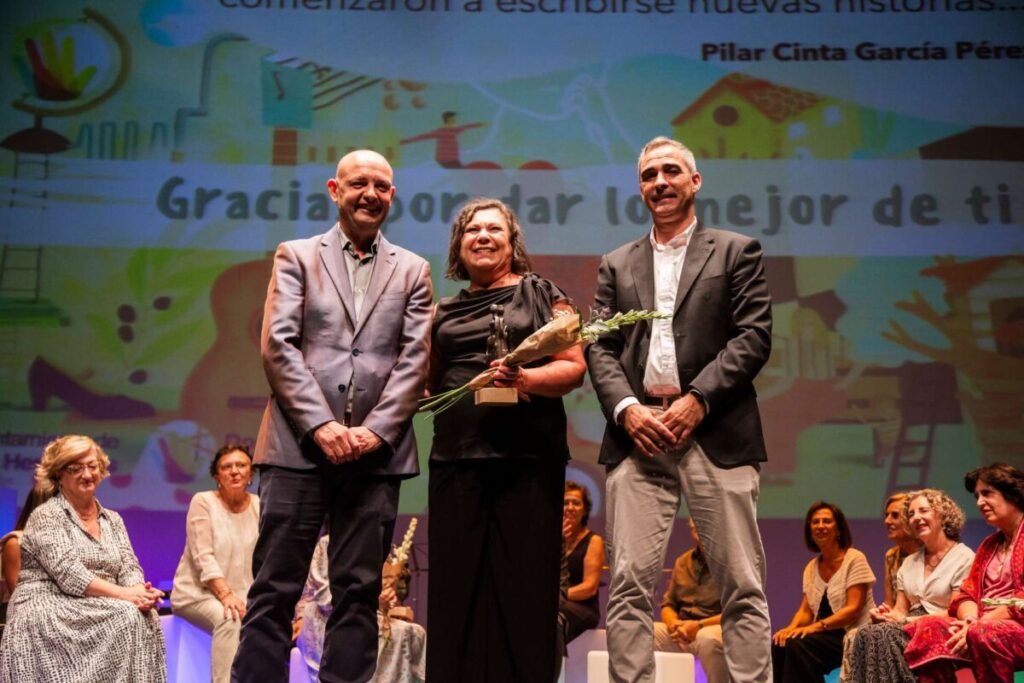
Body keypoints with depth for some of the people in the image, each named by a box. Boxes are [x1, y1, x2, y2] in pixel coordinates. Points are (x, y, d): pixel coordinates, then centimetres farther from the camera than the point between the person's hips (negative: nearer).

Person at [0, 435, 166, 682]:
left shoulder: (113, 520, 15)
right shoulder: (46, 516, -5)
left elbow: (129, 568, 6)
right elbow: (69, 574, -17)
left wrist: (140, 593, -19)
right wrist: (124, 594, -25)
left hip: (98, 611, 5)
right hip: (48, 613, -5)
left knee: (143, 616, -25)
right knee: (125, 617, -28)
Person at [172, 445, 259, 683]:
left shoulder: (259, 506, 5)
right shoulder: (203, 501, -5)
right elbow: (203, 557, -14)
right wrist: (225, 594, -26)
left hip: (242, 593, 4)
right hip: (198, 591, -3)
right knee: (229, 619, -33)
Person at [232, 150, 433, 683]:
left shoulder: (412, 270, 14)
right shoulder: (296, 256, 11)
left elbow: (415, 359, 5)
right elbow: (277, 345, 0)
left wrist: (375, 429, -9)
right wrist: (321, 424, -11)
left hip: (376, 451, 1)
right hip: (299, 445, -1)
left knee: (359, 590, 4)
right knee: (274, 587, -1)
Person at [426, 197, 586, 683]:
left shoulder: (542, 294, 7)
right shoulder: (445, 311, 19)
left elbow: (574, 366, -2)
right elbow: (430, 381, 26)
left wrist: (525, 378, -19)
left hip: (527, 457, -3)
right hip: (456, 458, 4)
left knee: (523, 585, -2)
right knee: (456, 585, 3)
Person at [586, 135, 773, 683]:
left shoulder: (736, 251, 13)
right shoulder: (616, 264, 21)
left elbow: (754, 335, 1)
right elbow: (599, 347, 11)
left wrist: (698, 399, -11)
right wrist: (626, 407, -7)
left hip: (716, 432, -2)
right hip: (637, 433, 2)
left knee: (741, 584, -1)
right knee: (629, 584, -3)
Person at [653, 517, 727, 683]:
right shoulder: (682, 562, 16)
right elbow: (668, 604, 16)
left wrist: (699, 625, -21)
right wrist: (673, 623, -8)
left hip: (719, 629, -5)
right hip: (681, 631, 5)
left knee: (708, 638, -40)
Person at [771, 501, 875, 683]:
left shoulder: (854, 559, -6)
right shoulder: (811, 567, 13)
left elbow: (853, 609, -15)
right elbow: (805, 610, 9)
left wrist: (817, 626, -26)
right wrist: (792, 627, -15)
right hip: (826, 636, 6)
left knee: (798, 645, -29)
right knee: (779, 644, -22)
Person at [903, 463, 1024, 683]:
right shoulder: (989, 544, 23)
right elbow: (968, 593, 14)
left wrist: (978, 625, -18)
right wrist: (970, 620, -8)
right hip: (984, 626, 7)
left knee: (982, 636, -37)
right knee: (929, 628, -19)